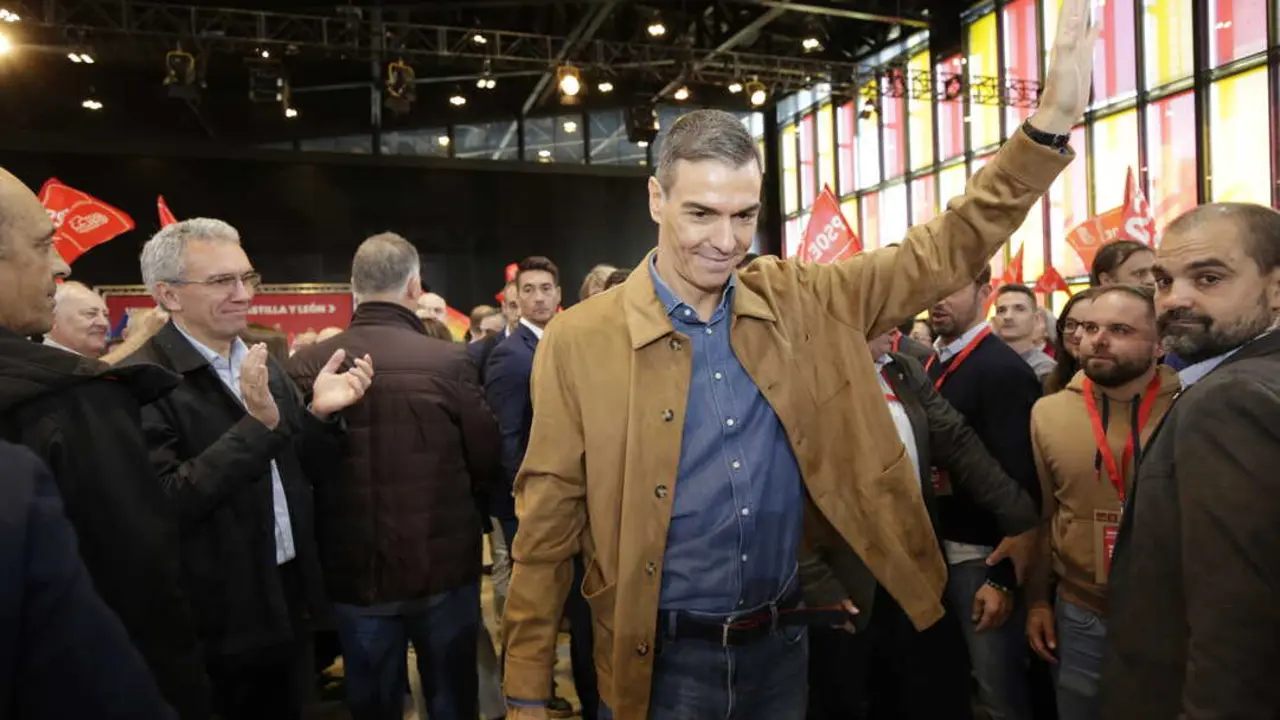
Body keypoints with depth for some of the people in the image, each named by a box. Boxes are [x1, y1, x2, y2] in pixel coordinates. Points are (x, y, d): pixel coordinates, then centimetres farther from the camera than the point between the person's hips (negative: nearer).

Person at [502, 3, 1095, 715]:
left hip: (784, 643, 4)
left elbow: (946, 251, -1)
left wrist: (1052, 122, -14)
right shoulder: (579, 341, -13)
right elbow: (548, 526, -9)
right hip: (662, 659, -3)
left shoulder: (803, 304, -4)